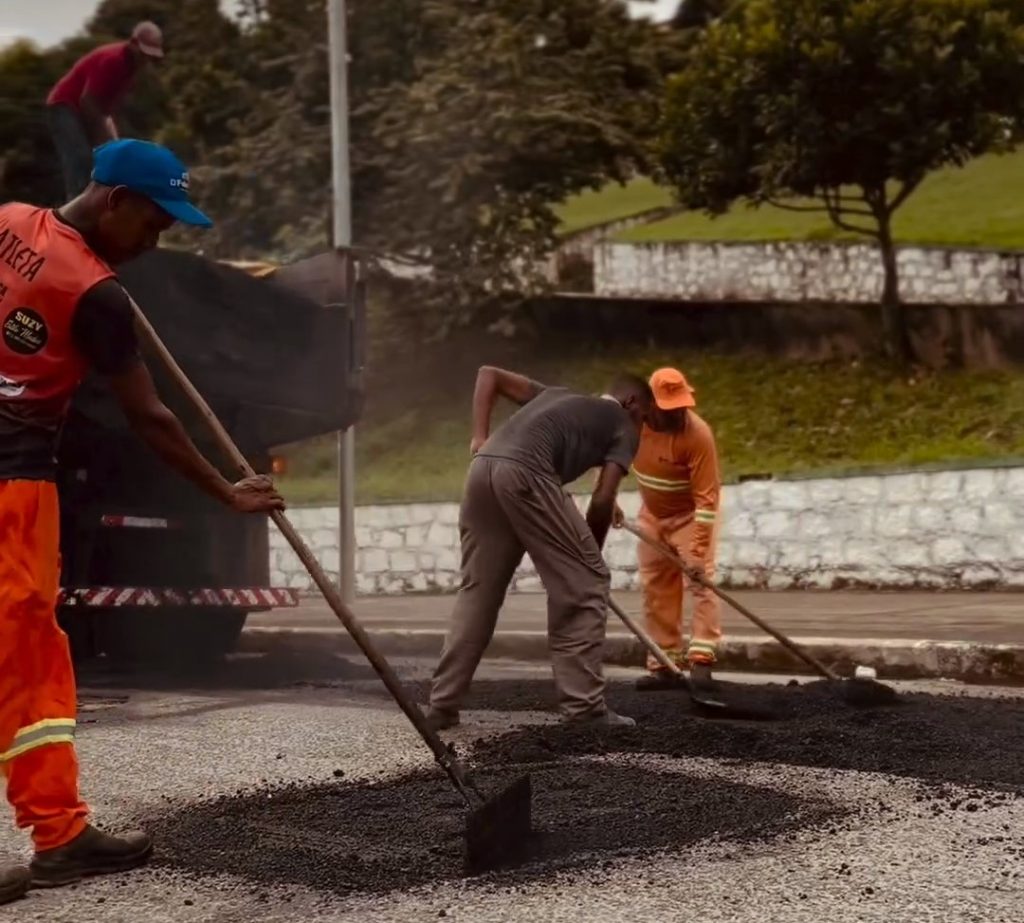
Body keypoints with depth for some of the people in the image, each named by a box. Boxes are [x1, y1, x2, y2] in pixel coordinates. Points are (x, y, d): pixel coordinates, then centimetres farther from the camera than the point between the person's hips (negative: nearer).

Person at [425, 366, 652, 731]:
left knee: (477, 591, 15)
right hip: (525, 474, -7)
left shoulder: (558, 396, 36)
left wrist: (479, 438, 21)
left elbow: (488, 374, 32)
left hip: (482, 469, 7)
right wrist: (590, 551, 20)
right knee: (583, 584, 4)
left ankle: (441, 705, 15)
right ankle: (584, 705, 3)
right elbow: (603, 499, 6)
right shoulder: (622, 426, 18)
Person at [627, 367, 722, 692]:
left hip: (690, 513, -5)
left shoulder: (698, 434, -31)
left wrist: (698, 550, -33)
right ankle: (663, 665, 10)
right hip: (652, 513, 5)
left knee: (700, 579, -17)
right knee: (656, 588, 5)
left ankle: (701, 659, -22)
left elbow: (706, 497, -30)